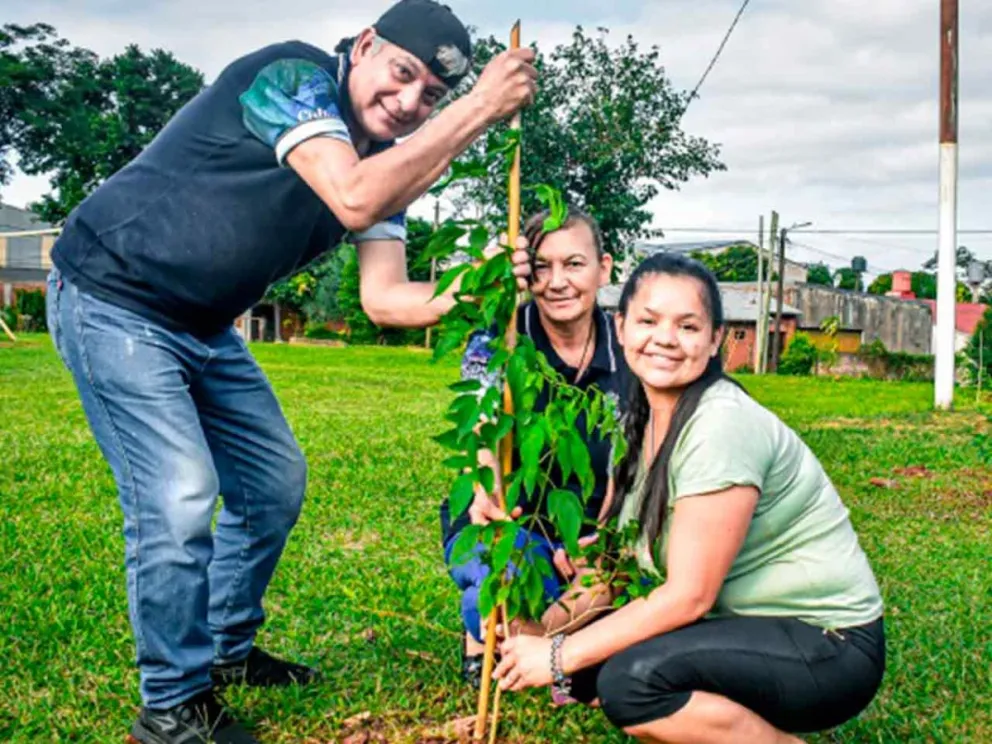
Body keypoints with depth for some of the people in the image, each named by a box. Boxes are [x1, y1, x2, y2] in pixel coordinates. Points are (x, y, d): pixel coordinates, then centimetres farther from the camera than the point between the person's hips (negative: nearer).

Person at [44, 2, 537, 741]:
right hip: (114, 300, -9)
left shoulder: (390, 163, 3)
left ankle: (225, 650, 31)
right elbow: (353, 201, -36)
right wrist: (479, 110, -31)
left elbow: (385, 297, -2)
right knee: (179, 499, -16)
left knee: (274, 482, 13)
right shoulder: (293, 74, -21)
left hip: (204, 326, 9)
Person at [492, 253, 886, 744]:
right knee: (587, 668, -5)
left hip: (830, 645, -8)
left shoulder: (723, 426, -23)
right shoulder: (646, 419, 4)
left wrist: (560, 656, -18)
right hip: (746, 625, 8)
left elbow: (688, 596, -24)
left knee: (632, 681, -28)